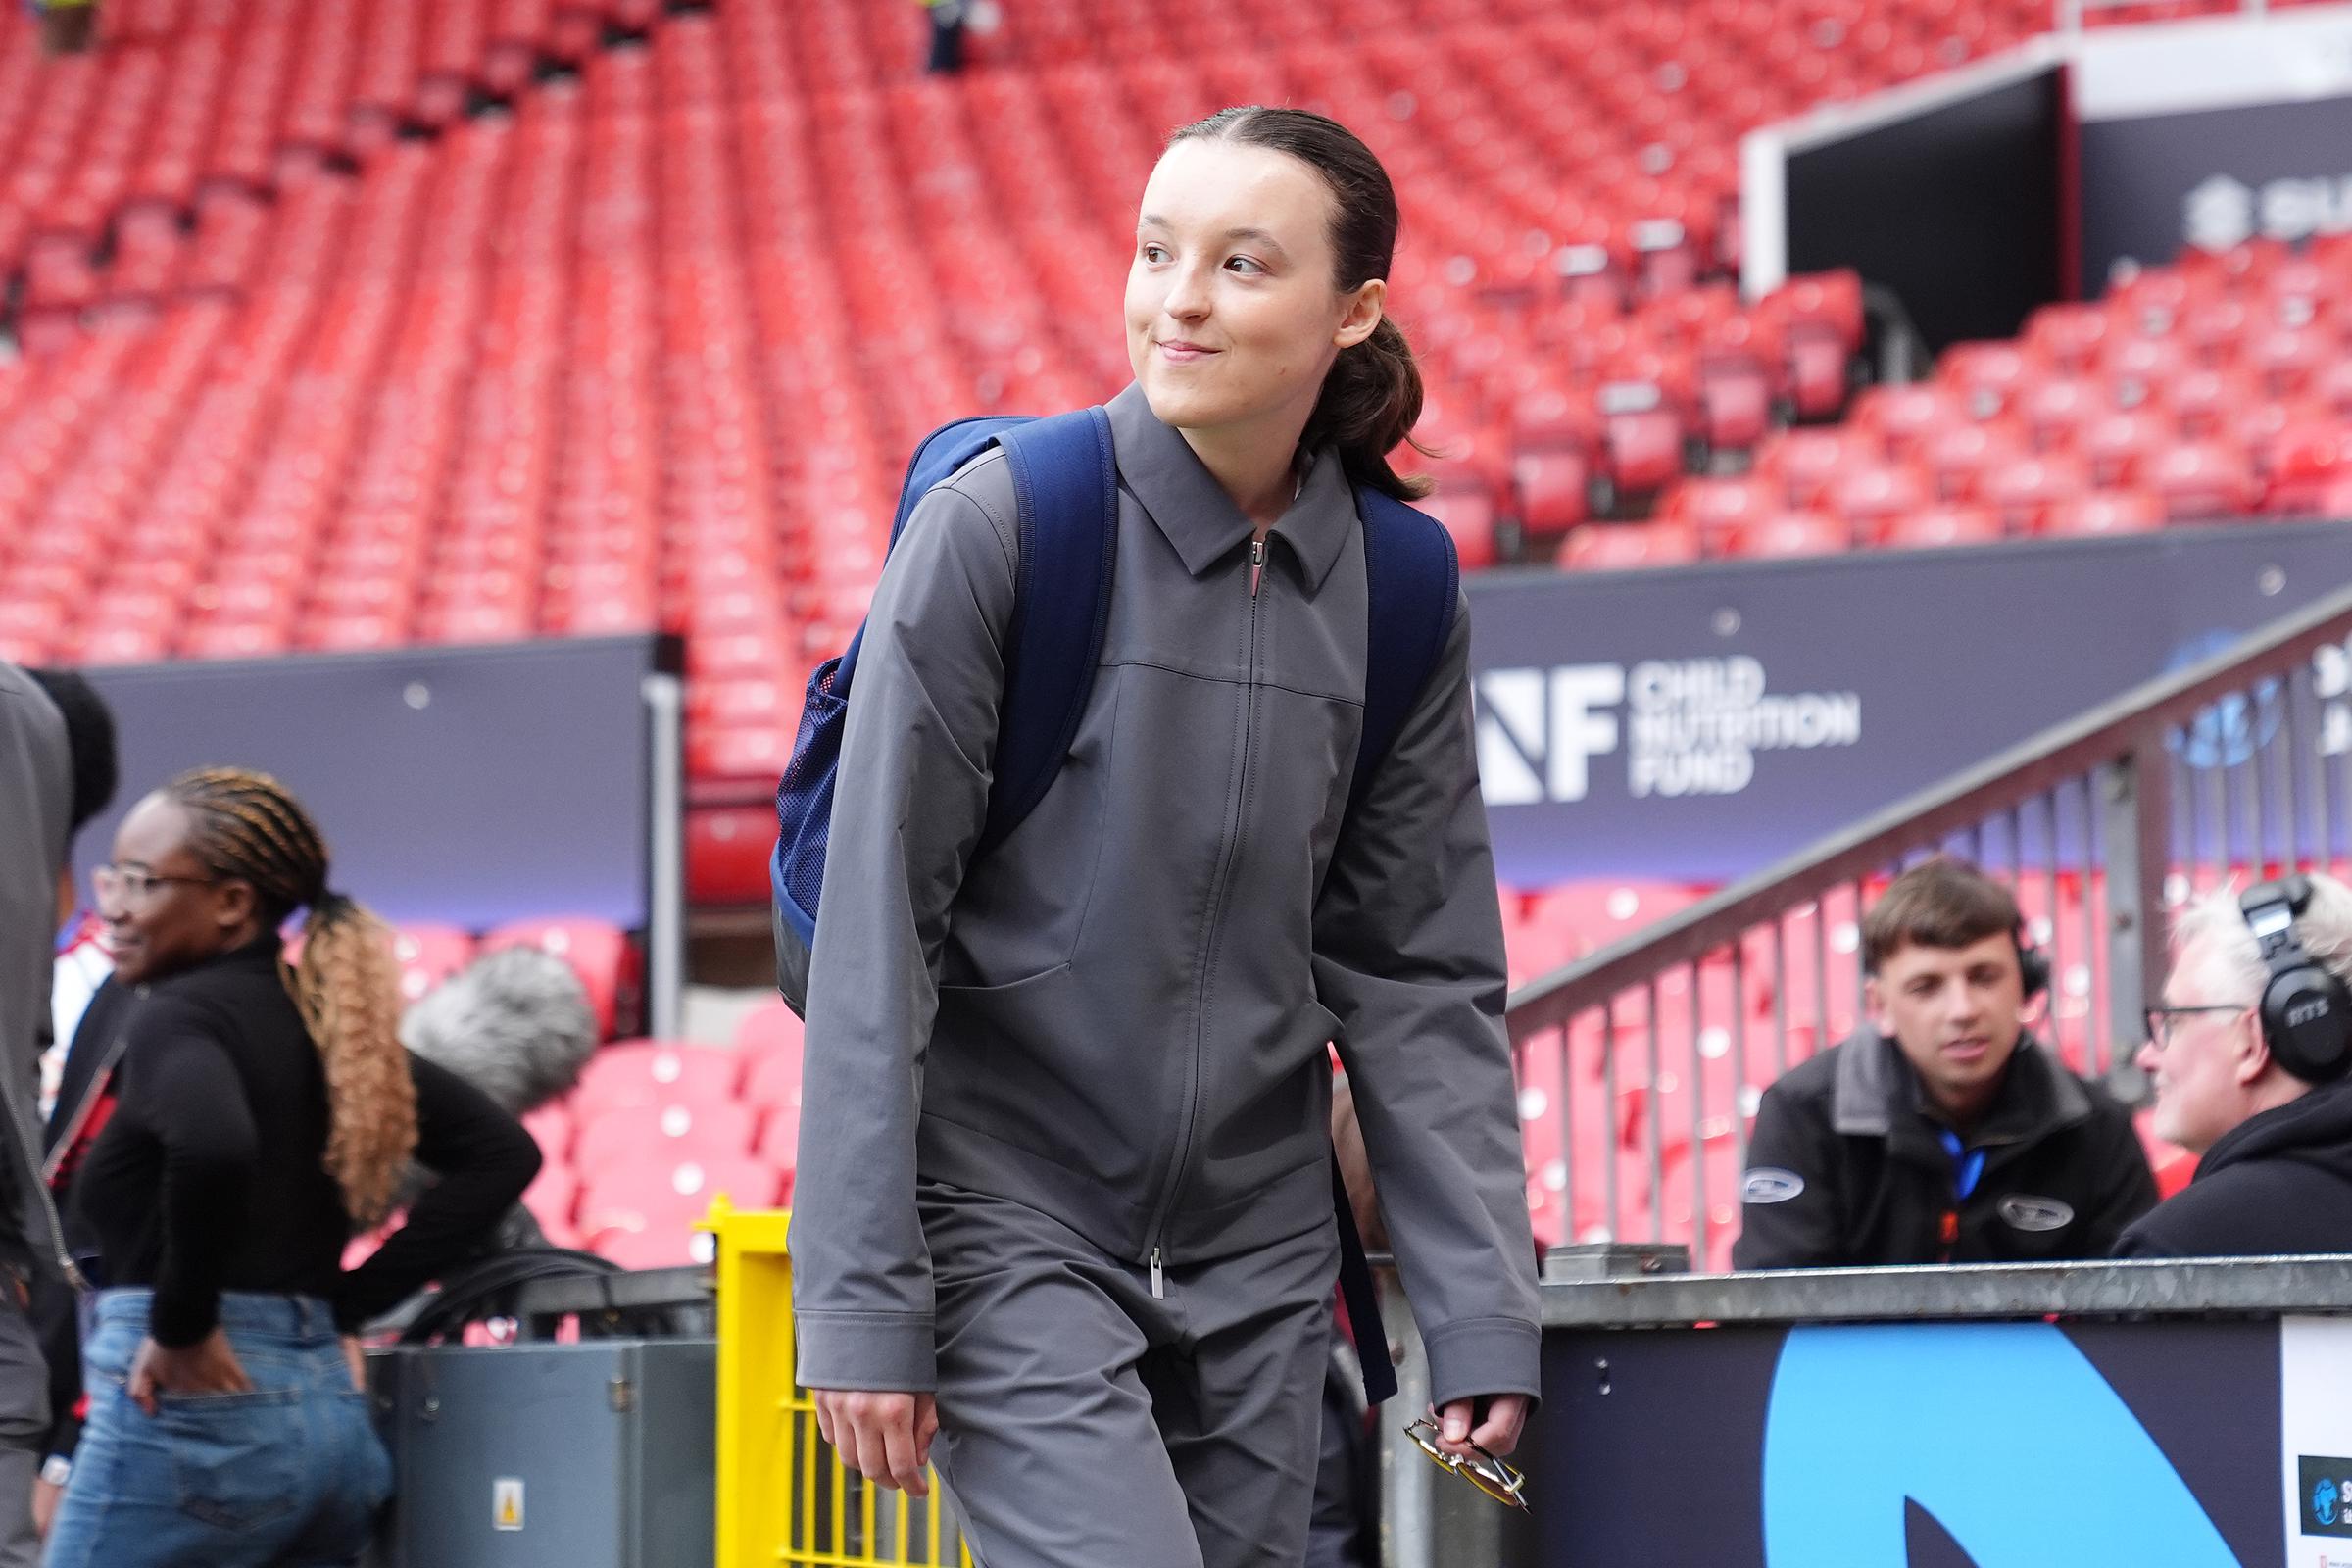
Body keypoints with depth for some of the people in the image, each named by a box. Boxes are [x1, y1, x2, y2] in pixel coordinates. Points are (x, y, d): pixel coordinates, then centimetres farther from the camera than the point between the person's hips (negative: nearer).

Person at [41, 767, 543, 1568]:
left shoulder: (176, 1016, -8)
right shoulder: (319, 1020, 15)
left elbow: (210, 1147, -31)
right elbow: (501, 1152, 16)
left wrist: (181, 1326, -18)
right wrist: (351, 1301, 12)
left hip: (190, 1412, -8)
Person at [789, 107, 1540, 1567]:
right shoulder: (998, 523, -10)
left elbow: (1422, 975, 7)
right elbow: (878, 927, -10)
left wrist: (1485, 1313, 1)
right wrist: (862, 1302, -13)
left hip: (1258, 1249, 5)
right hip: (1011, 1219, -4)